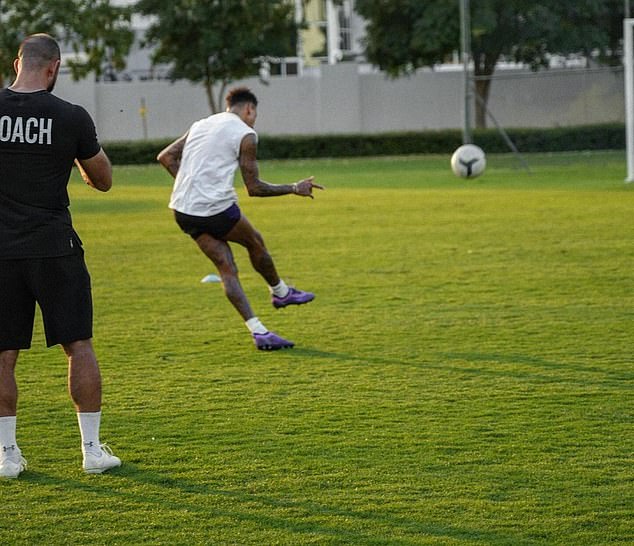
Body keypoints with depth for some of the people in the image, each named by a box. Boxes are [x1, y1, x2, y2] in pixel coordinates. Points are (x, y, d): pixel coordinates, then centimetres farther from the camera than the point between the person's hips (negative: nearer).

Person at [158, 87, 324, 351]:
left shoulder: (200, 125, 17)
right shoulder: (245, 134, -3)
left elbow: (165, 157, 15)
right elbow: (254, 188, -3)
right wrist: (294, 189, 8)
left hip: (183, 210, 6)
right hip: (217, 209, -6)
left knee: (227, 269, 9)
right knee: (256, 244, 22)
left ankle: (258, 330, 4)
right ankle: (280, 292, 43)